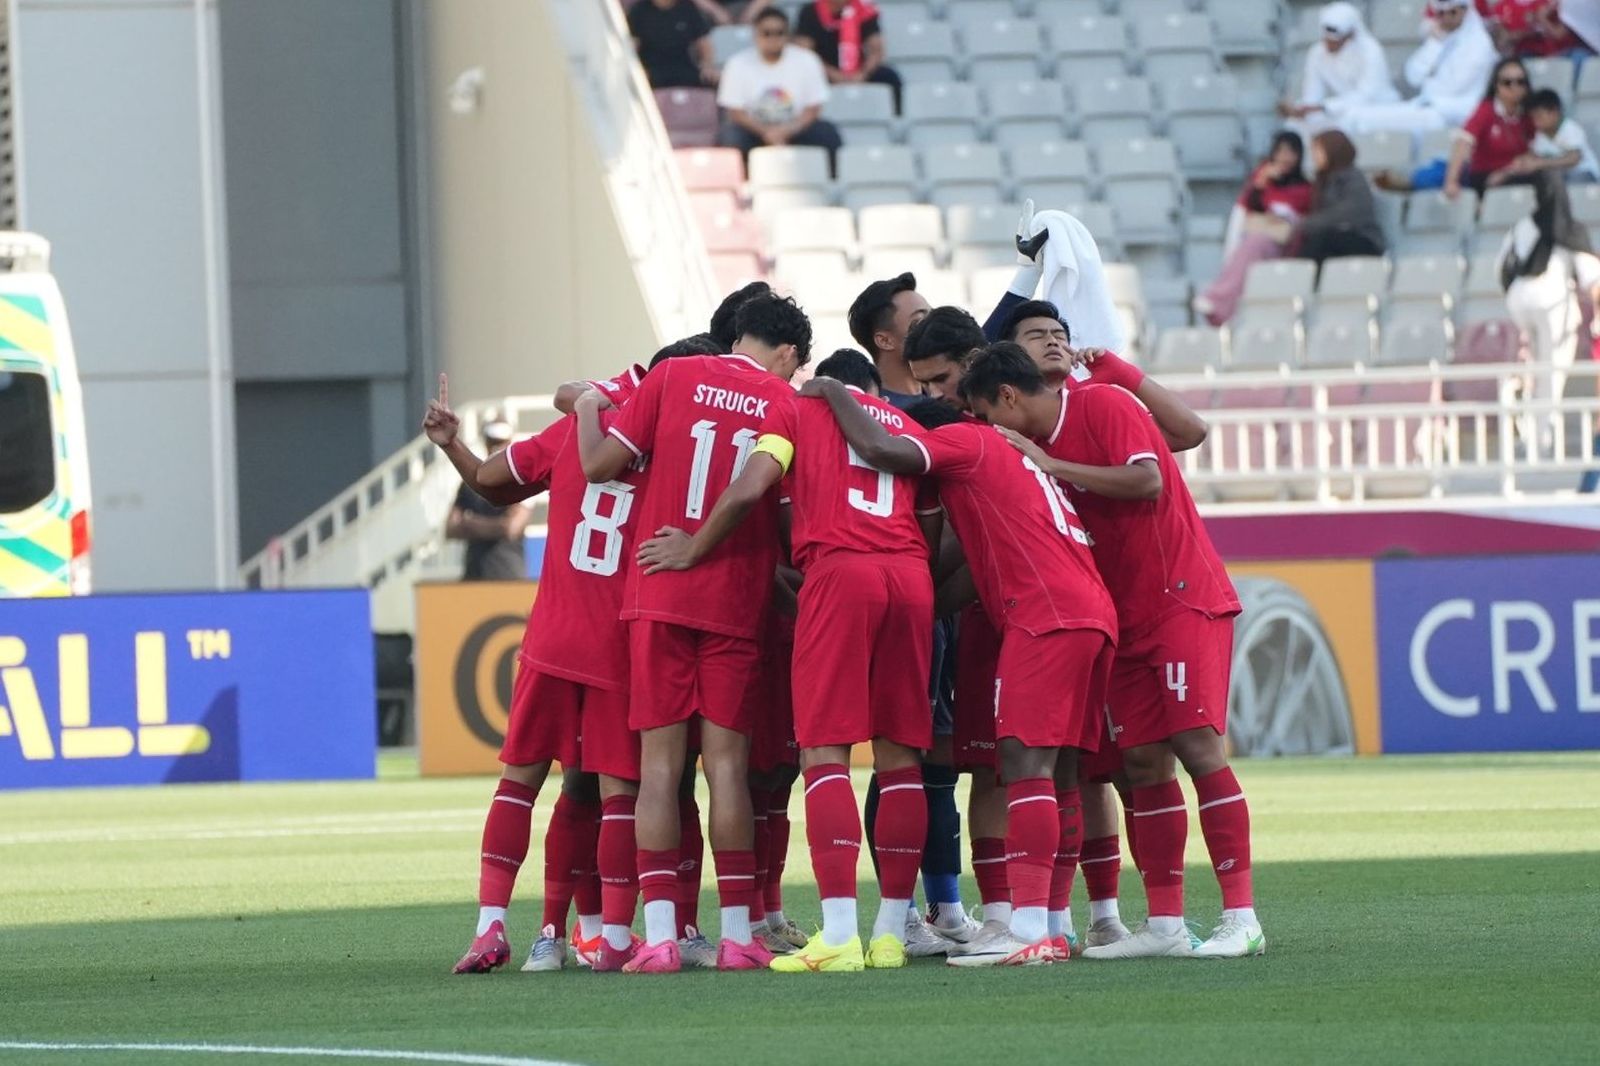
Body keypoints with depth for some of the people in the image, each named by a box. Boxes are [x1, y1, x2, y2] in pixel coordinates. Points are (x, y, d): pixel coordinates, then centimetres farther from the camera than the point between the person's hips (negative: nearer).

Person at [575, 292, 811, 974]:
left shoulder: (674, 376, 3)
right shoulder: (787, 404, 3)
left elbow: (600, 464, 2)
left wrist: (588, 406, 20)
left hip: (659, 592, 0)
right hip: (737, 603, 0)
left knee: (660, 758, 0)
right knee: (727, 760, 3)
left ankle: (658, 935, -7)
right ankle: (737, 934, 1)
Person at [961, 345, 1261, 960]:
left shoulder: (1102, 406, -10)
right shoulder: (1031, 448, 14)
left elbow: (1147, 482, -22)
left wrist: (1052, 466, -18)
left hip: (1183, 602, -8)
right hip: (1127, 620, 8)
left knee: (1197, 745, -14)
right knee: (1143, 762, 3)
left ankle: (1241, 919, -14)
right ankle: (1164, 924, 4)